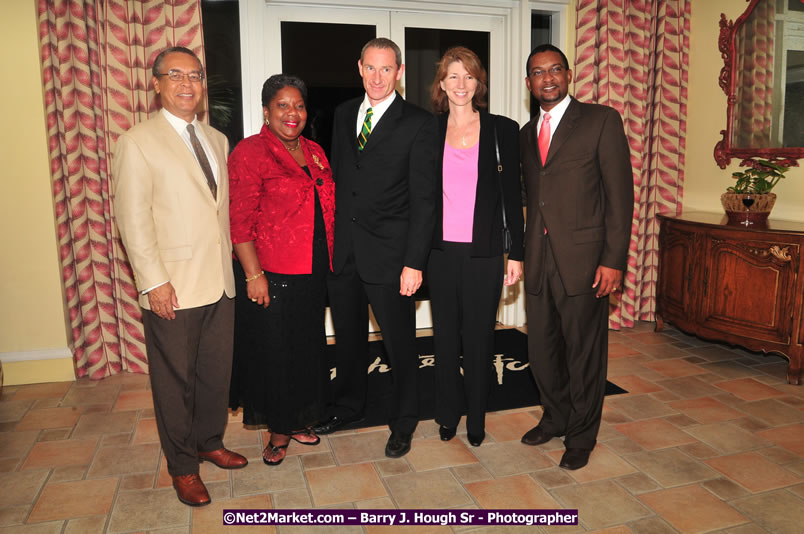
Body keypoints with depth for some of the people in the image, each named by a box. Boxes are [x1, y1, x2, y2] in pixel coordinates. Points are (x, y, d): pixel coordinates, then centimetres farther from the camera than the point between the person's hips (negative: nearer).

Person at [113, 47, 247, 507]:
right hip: (173, 287, -5)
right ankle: (183, 465, 27)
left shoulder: (217, 140, 13)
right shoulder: (138, 142, -6)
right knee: (176, 380, 8)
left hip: (220, 281, 6)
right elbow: (132, 219, -10)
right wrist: (153, 282, -15)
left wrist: (233, 261, 10)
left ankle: (210, 442, 37)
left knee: (217, 371, 15)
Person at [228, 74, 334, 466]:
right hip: (271, 277, -6)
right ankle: (279, 430, 26)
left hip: (312, 273, 7)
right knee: (274, 352, 6)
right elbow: (240, 221, -14)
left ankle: (298, 420, 36)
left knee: (307, 349, 16)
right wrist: (253, 275, -18)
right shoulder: (250, 152, -9)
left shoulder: (314, 152, 11)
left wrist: (327, 264, 12)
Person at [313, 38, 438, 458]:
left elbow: (423, 198, -10)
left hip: (388, 251, -5)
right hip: (342, 248, 5)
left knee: (399, 341, 6)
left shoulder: (418, 123, -6)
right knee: (348, 337, 19)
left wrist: (414, 262, -16)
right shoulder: (343, 114, 11)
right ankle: (348, 407, 40)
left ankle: (402, 421, 27)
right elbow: (337, 178, 13)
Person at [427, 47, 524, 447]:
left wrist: (517, 252, -1)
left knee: (479, 336, 7)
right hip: (440, 249, 2)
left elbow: (512, 195, 1)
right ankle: (448, 413, 30)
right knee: (445, 335, 11)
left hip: (483, 251, -1)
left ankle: (476, 419, 26)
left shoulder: (502, 130, 0)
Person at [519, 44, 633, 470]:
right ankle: (555, 418, 36)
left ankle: (581, 435, 25)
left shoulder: (602, 120, -1)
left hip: (583, 259, -5)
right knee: (541, 348, 13)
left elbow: (620, 193, -6)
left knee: (583, 351, 5)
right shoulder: (526, 133, 16)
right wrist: (522, 254, 11)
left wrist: (614, 260, -13)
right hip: (538, 260, 5)